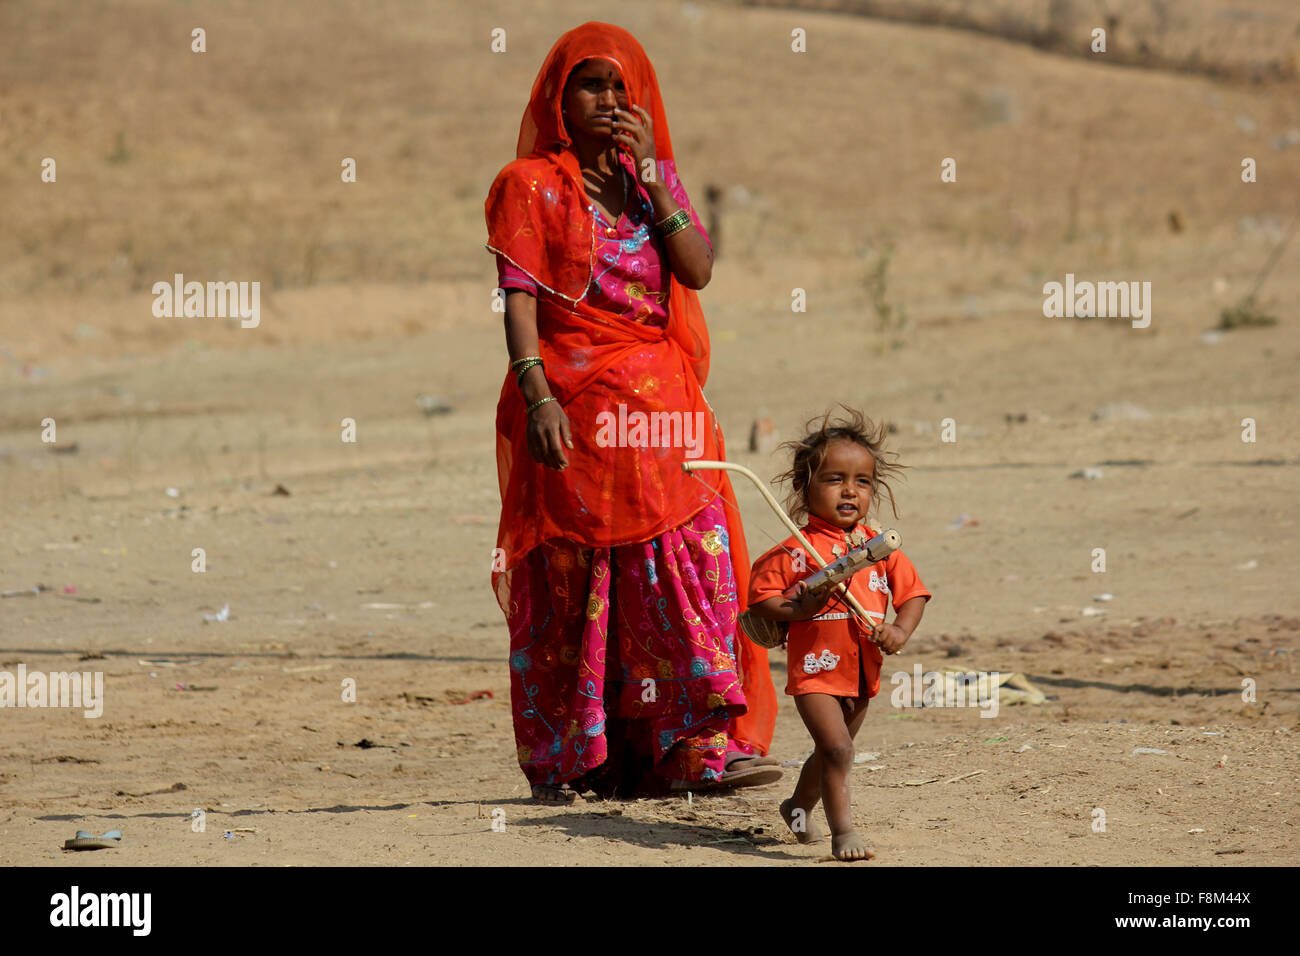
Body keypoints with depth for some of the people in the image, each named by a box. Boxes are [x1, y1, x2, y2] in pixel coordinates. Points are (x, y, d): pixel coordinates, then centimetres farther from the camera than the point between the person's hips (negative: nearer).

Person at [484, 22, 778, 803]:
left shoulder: (656, 178, 15)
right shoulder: (531, 187, 3)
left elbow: (698, 269, -1)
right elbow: (519, 299, -6)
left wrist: (649, 171, -6)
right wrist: (537, 395, -19)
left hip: (663, 403, 4)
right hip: (574, 404, -4)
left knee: (690, 562, -6)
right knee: (572, 578, -2)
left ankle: (691, 746, -8)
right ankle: (570, 760, 4)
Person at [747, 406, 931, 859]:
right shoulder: (795, 551, -9)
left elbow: (912, 591, 8)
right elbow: (760, 596, -6)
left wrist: (900, 629, -9)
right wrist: (797, 609, -23)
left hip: (862, 670, 6)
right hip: (815, 668, -6)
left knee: (831, 751, 23)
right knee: (837, 748, -20)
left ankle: (799, 806, 47)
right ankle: (843, 831, -16)